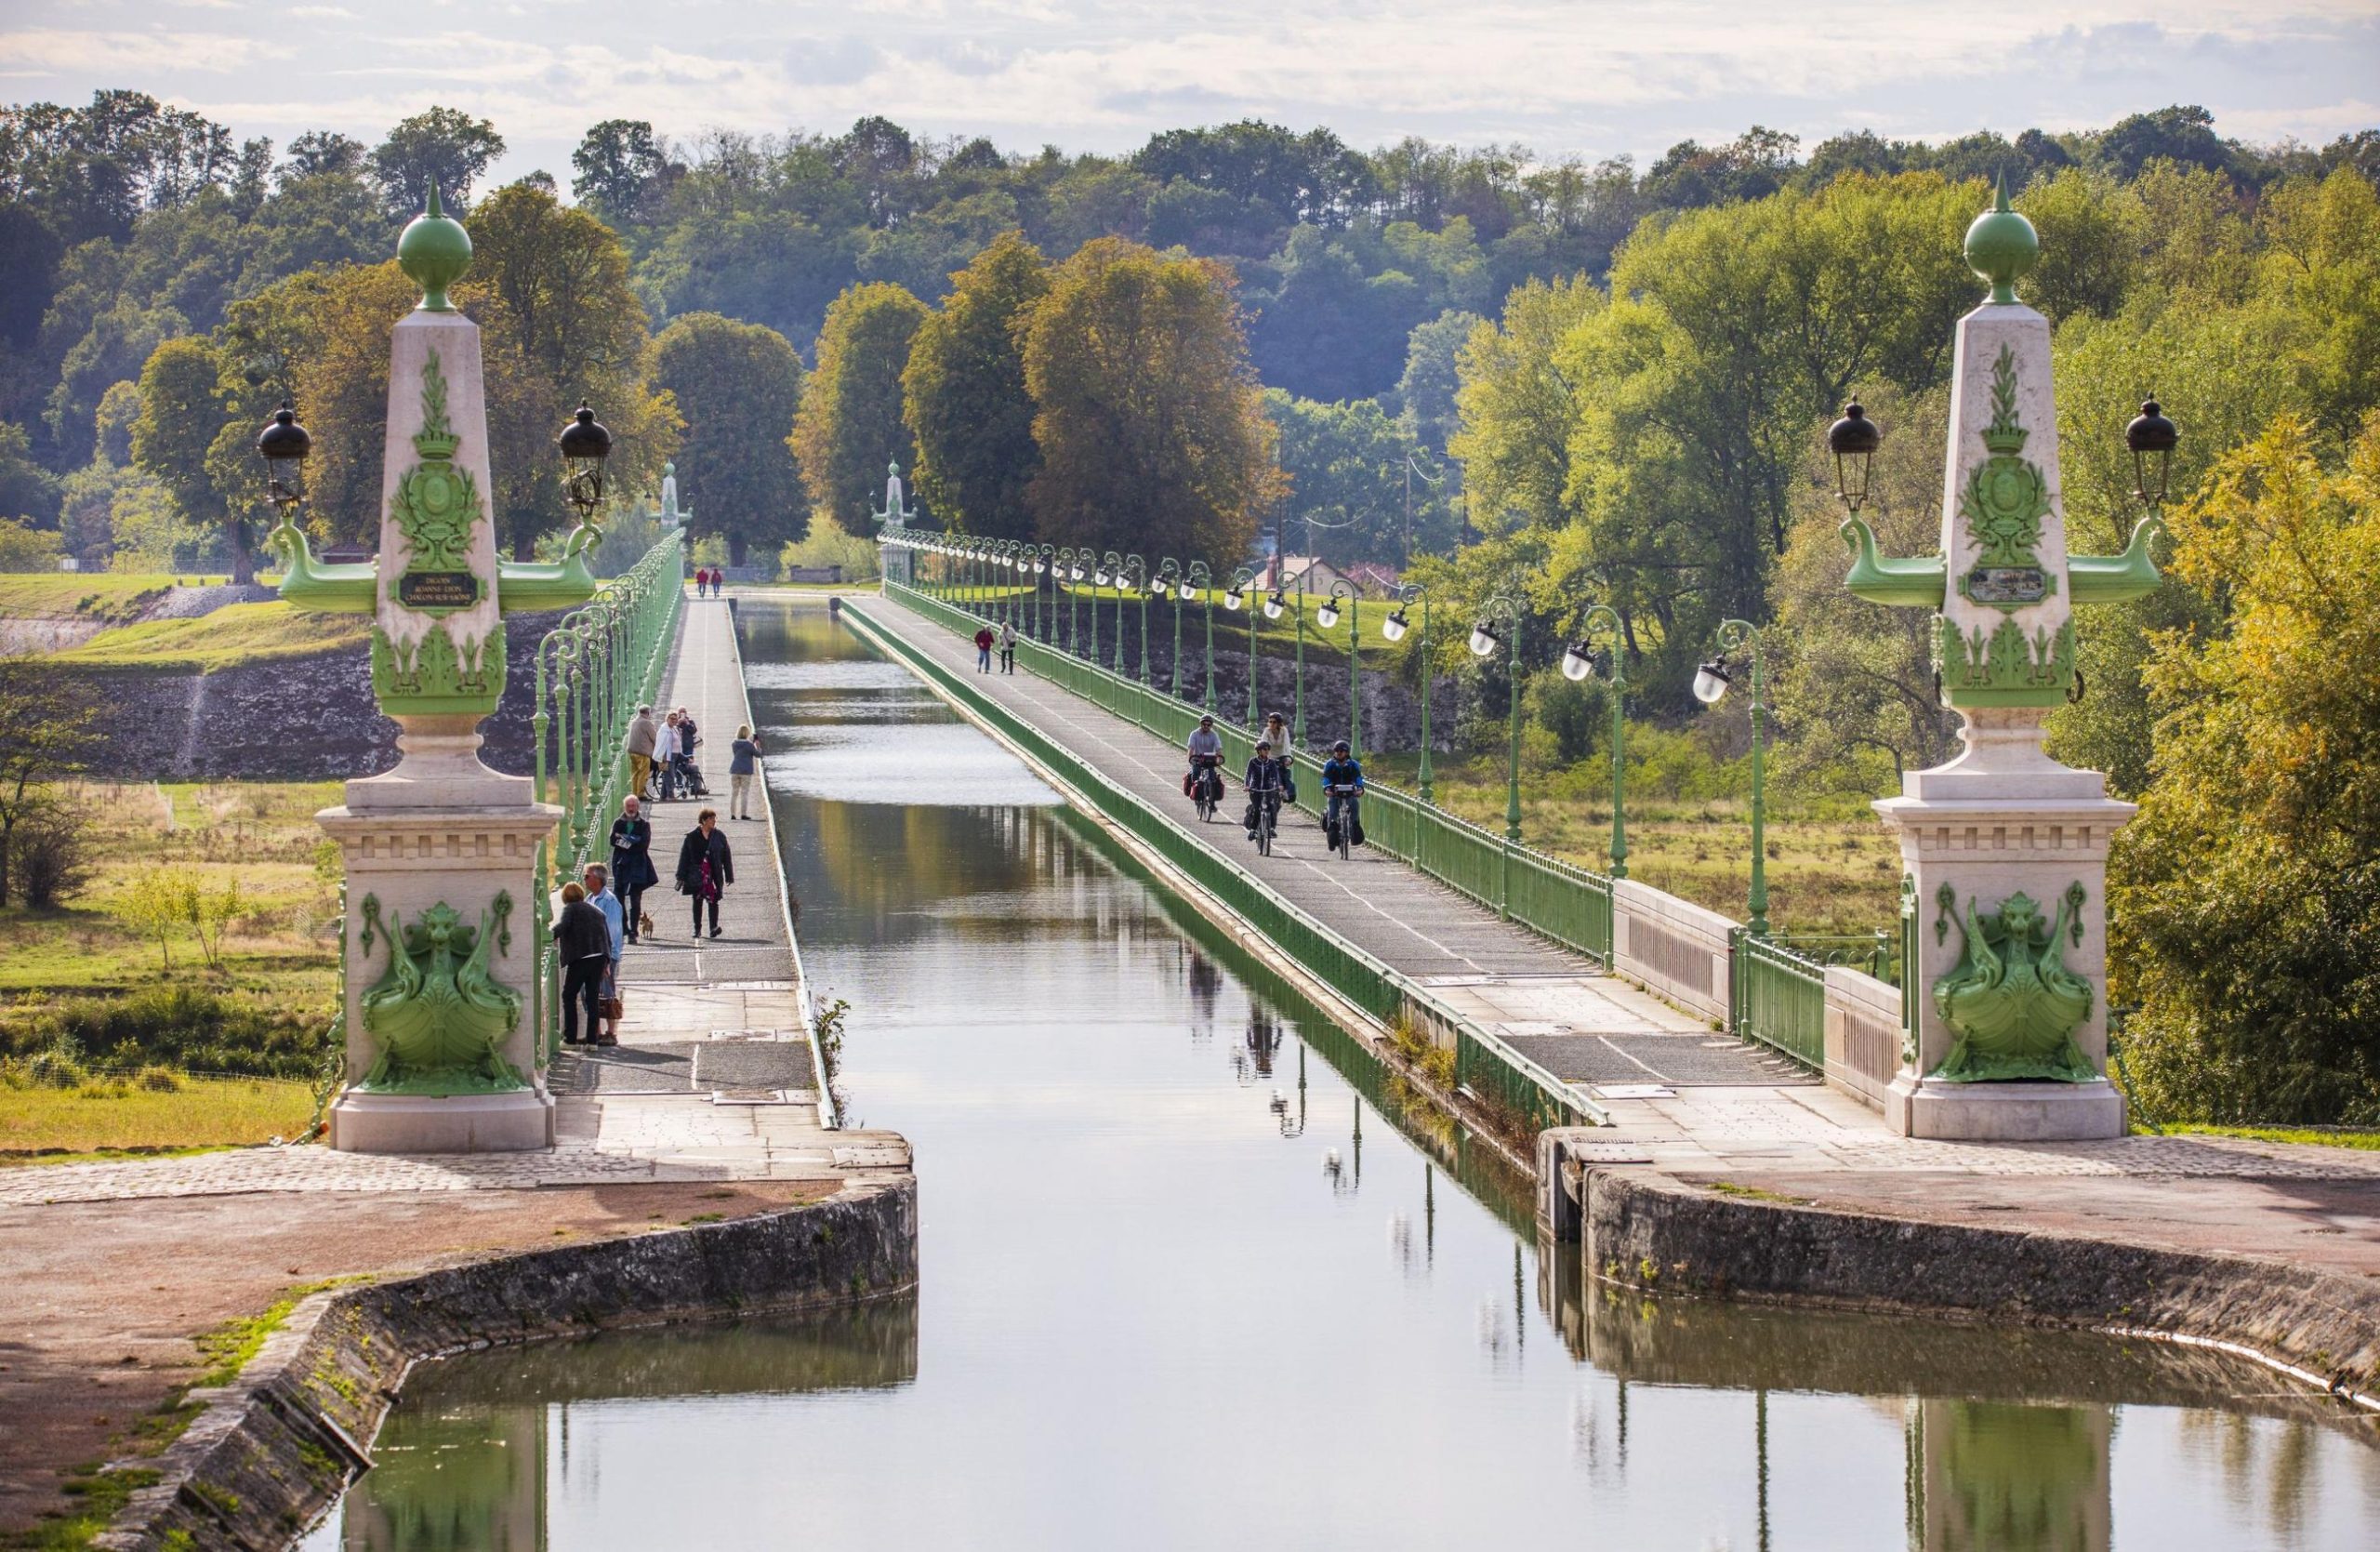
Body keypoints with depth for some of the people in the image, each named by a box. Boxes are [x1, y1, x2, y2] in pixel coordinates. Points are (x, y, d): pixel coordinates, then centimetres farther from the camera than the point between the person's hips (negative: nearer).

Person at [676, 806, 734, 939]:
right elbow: (684, 857, 3)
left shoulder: (719, 836, 4)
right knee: (697, 901, 5)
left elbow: (727, 857, 8)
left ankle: (714, 928, -12)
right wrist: (681, 877, 1)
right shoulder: (692, 837, 0)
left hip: (714, 875, 0)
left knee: (713, 901, -7)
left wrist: (729, 876, 7)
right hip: (697, 876, 0)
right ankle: (697, 929, 12)